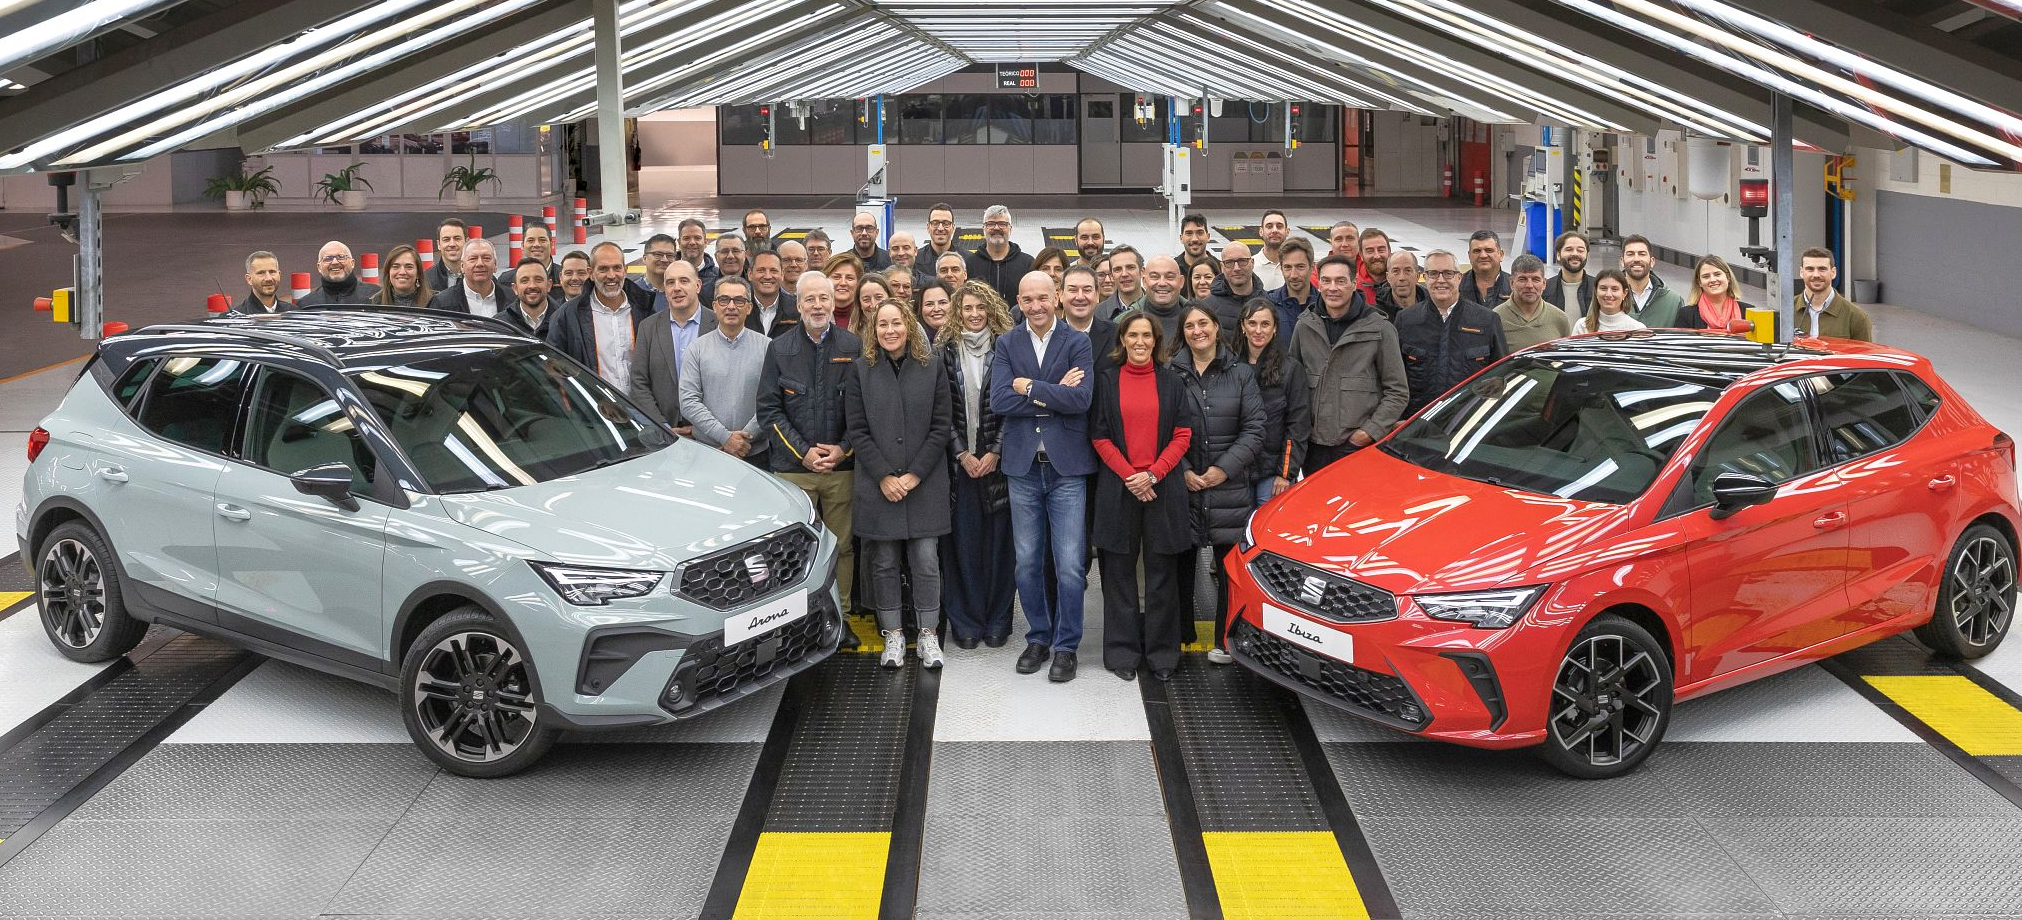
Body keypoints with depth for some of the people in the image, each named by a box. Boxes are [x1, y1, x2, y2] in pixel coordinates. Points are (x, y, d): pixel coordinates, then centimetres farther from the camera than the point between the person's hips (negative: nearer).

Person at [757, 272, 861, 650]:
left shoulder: (853, 348, 5)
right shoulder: (779, 349, 4)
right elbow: (768, 409, 1)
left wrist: (844, 448, -6)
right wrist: (803, 452, -8)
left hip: (842, 466, 1)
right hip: (793, 467, -1)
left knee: (842, 545, 5)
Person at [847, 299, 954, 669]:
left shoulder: (932, 368, 4)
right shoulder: (861, 371, 4)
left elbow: (942, 426, 1)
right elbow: (858, 431, 1)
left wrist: (915, 475, -8)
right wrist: (884, 477, -9)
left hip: (925, 483, -1)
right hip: (878, 484, 1)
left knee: (926, 560, -2)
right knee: (885, 561, 4)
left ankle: (929, 635, 7)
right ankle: (893, 635, 14)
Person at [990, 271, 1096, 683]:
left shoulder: (1078, 344, 0)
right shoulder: (1006, 346, 6)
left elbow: (1082, 398, -15)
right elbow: (999, 400, -8)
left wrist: (1030, 389, -11)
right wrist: (1054, 394, -12)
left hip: (1066, 466, -2)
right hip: (1023, 465, 3)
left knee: (1069, 564, -2)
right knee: (1027, 562, 10)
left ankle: (1066, 646, 9)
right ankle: (1038, 638, 24)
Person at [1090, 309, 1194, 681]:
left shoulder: (1170, 380, 8)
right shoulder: (1107, 379, 6)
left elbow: (1183, 435, 3)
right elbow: (1099, 436, 2)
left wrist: (1153, 474, -9)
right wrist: (1129, 476, -9)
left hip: (1163, 488, 1)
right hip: (1118, 488, 0)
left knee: (1162, 573, 2)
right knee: (1120, 572, 2)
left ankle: (1161, 654, 10)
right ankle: (1123, 652, 9)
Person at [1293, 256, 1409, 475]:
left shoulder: (1380, 329, -1)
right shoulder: (1305, 328, 9)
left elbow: (1398, 392, 0)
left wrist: (1372, 431, -8)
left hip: (1361, 447, -3)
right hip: (1315, 448, 3)